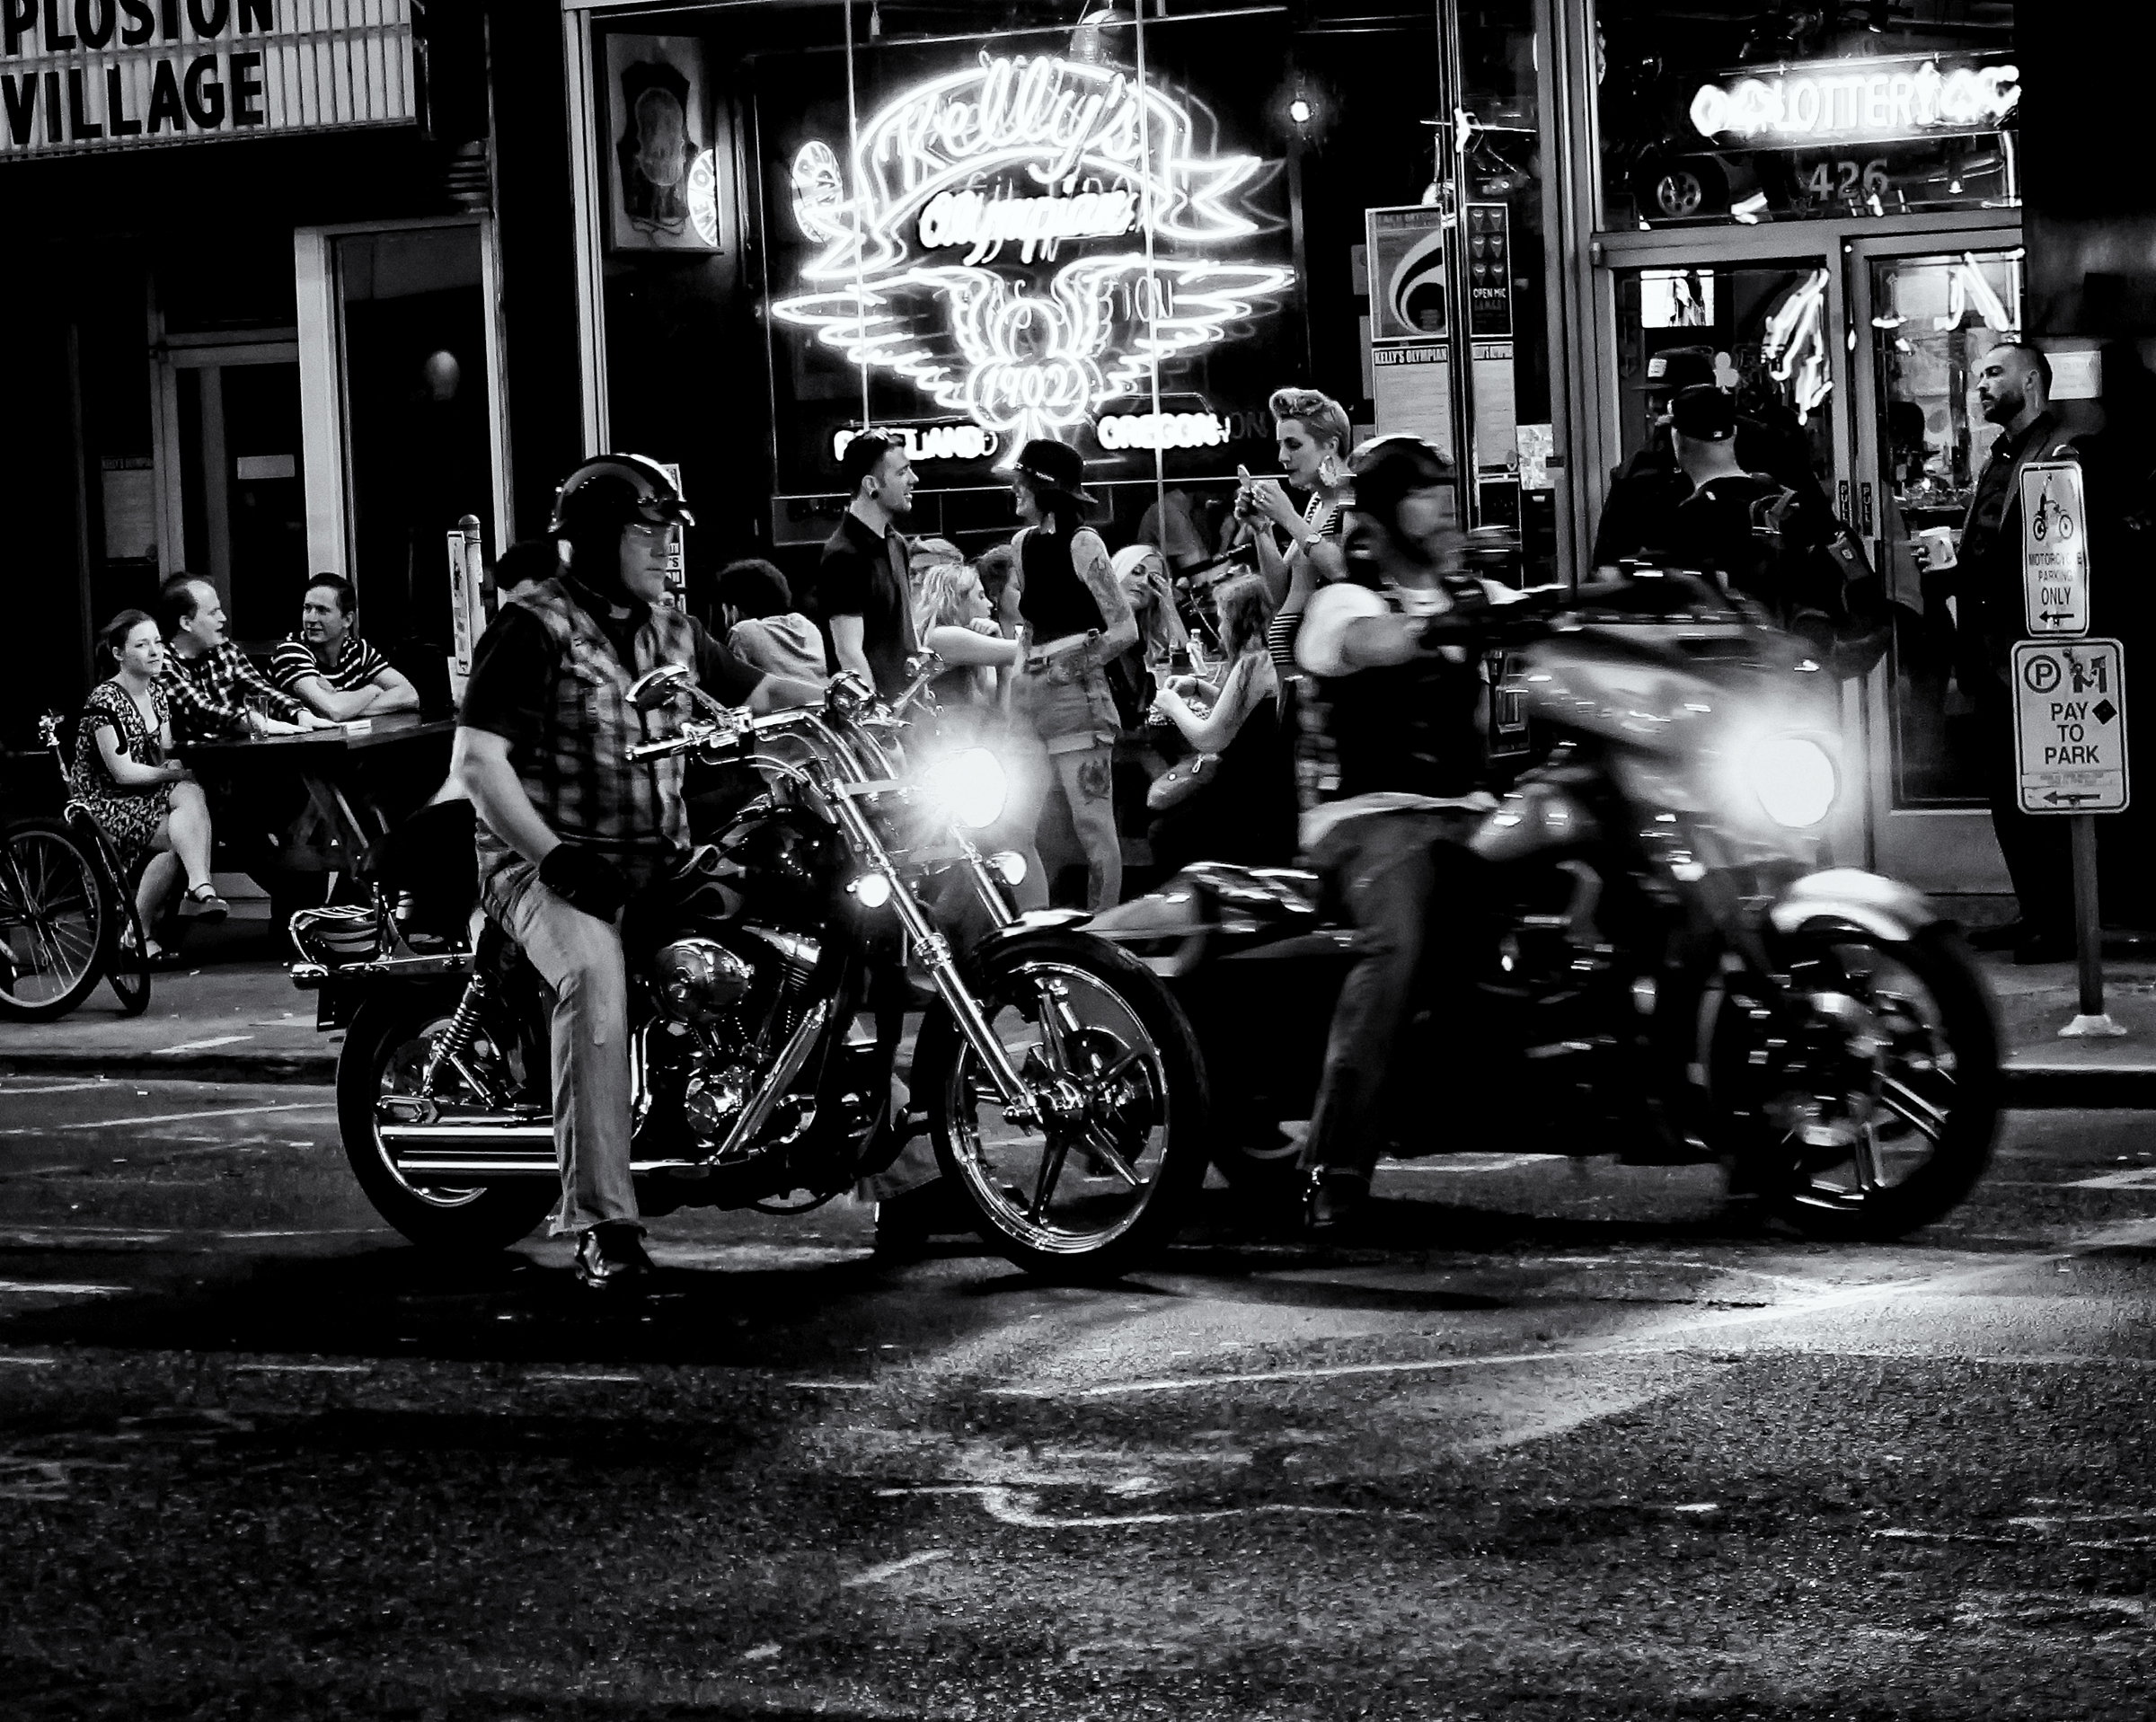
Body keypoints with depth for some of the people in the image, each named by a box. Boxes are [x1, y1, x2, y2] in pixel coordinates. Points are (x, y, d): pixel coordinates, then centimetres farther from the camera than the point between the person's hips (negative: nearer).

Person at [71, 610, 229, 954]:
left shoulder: (157, 693, 11)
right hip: (103, 806, -7)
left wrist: (175, 763, -10)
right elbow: (123, 773, -18)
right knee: (183, 836, -28)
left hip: (149, 797, 7)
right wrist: (176, 773, -15)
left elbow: (164, 756, 13)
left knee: (190, 795, -27)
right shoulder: (105, 701, -14)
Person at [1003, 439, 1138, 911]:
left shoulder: (1082, 544, -7)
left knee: (1094, 826, -4)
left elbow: (1125, 630, -10)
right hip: (1029, 696, 7)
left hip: (1076, 695, -7)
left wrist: (1071, 664, -13)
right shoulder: (1025, 543, 13)